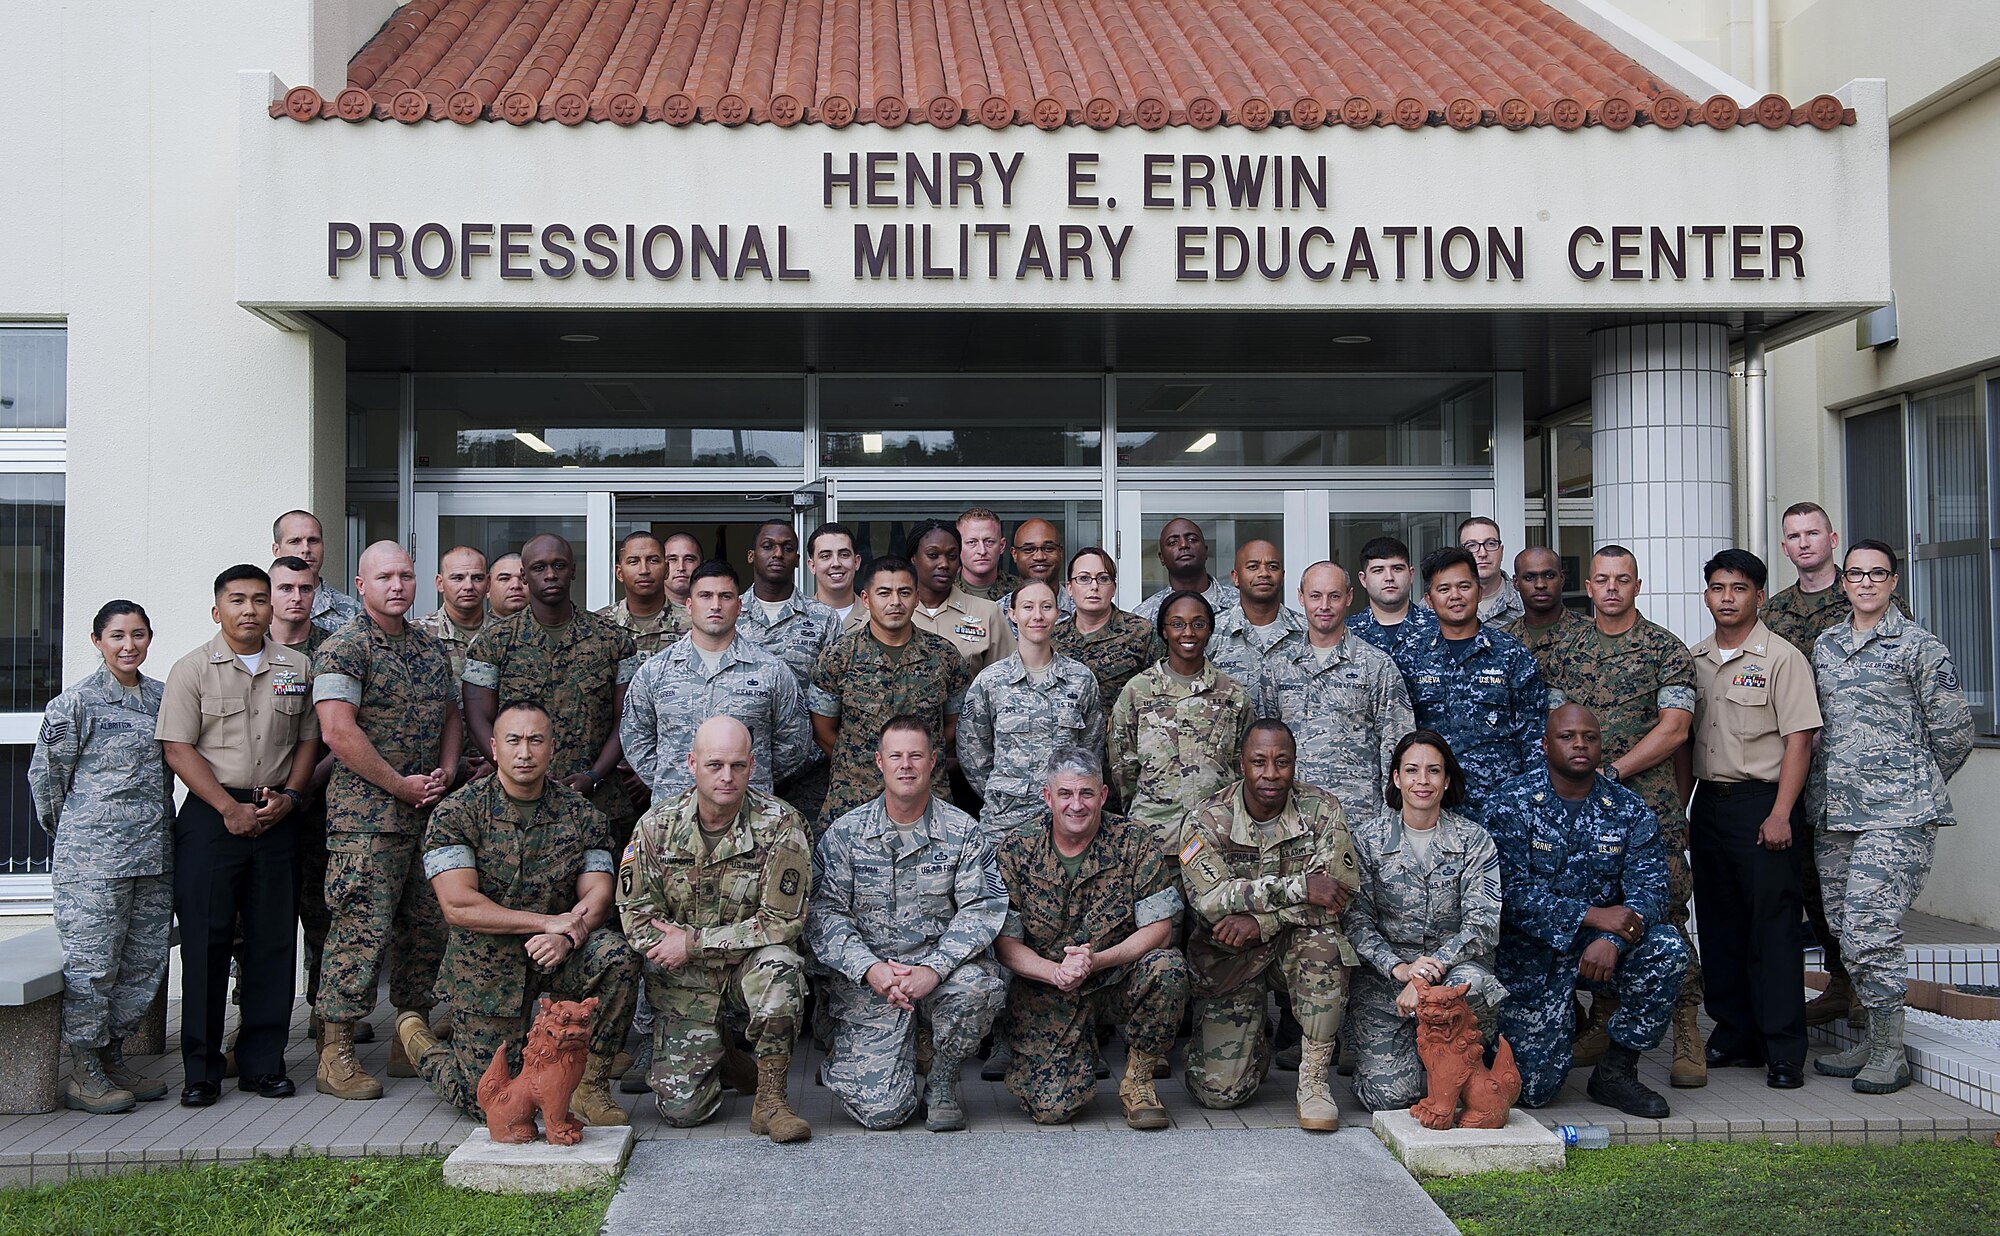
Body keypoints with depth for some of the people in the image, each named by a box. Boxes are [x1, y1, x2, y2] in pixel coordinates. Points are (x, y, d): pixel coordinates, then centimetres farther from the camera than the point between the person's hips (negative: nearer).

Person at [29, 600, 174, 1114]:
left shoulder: (162, 697, 11)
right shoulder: (76, 703, -5)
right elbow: (45, 774, 0)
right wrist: (71, 834, 8)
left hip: (154, 854, 6)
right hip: (93, 858, -6)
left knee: (147, 962, 8)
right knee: (92, 963, -3)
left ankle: (112, 1057, 21)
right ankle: (84, 1075, 6)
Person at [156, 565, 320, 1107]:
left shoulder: (297, 667, 10)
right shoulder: (193, 669, 1)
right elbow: (178, 749, -5)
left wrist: (289, 796, -3)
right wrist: (230, 808, -12)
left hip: (276, 818, 3)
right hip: (212, 815, -3)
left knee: (273, 941, 4)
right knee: (205, 941, -1)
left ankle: (263, 1063, 12)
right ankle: (200, 1070, 8)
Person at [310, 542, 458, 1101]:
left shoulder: (433, 650, 16)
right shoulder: (344, 649, -7)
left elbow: (450, 715, 22)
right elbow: (339, 731, -16)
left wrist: (446, 773, 3)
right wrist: (401, 785, -13)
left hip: (430, 811, 7)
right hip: (366, 815, -7)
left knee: (427, 928, 10)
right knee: (361, 929, -8)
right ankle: (335, 1055, 0)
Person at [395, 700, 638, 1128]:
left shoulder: (582, 815, 1)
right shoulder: (455, 812, -8)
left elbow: (599, 895, -6)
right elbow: (458, 905, -17)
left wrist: (568, 935, -28)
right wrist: (548, 921, -21)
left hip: (557, 954, 3)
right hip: (485, 964, -2)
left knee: (617, 955, -29)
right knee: (488, 1102, -3)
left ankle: (589, 1084, -12)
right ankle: (418, 1037, 29)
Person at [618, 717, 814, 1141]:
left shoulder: (780, 825, -14)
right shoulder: (658, 825, -6)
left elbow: (782, 922, -16)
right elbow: (637, 917, -1)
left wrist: (694, 942, -17)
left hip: (750, 965, -2)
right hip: (683, 980, 2)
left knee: (779, 965, -38)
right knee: (681, 1108, -8)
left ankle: (770, 1099, -20)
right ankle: (717, 1049, 27)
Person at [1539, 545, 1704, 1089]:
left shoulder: (1666, 648, 1)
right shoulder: (1564, 652, 13)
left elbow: (1673, 728, -6)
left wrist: (1610, 771, -12)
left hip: (1651, 804, -3)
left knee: (1665, 914, -6)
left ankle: (1688, 1036, 2)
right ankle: (1602, 1024, 18)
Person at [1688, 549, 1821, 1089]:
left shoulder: (1783, 658, -5)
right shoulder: (1694, 660, 12)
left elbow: (1799, 740, -10)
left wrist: (1780, 814, -17)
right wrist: (1681, 810, 12)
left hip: (1761, 802, -6)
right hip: (1708, 801, 6)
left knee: (1772, 926, -5)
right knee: (1718, 924, 9)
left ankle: (1783, 1051, 0)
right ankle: (1732, 1033, 19)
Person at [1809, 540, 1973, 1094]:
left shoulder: (1920, 647, -2)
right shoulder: (1824, 646, 15)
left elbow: (1953, 733, 1)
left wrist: (1914, 785, 9)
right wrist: (1837, 785, 16)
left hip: (1897, 816, -6)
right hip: (1832, 814, 6)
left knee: (1870, 929, -12)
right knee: (1847, 931, 8)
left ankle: (1890, 1052, 1)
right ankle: (1873, 1038, 20)